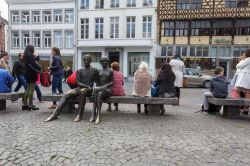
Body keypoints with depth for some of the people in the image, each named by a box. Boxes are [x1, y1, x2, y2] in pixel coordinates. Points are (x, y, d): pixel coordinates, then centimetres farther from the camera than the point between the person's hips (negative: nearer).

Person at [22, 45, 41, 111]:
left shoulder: (26, 55, 18)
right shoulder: (30, 55, -10)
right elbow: (33, 63, -20)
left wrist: (35, 57, 10)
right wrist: (39, 68, -9)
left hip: (27, 74, 9)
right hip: (31, 74, -9)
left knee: (28, 89, 14)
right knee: (31, 89, -7)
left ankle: (25, 104, 17)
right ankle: (30, 105, -5)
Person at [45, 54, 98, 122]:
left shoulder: (94, 70, 6)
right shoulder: (79, 71, 12)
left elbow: (97, 82, 7)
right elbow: (78, 83, 1)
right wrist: (87, 86, -15)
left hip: (89, 90, -3)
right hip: (79, 88, 4)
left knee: (83, 91, -38)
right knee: (66, 95, -22)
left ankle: (80, 115, -33)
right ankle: (54, 114, -22)